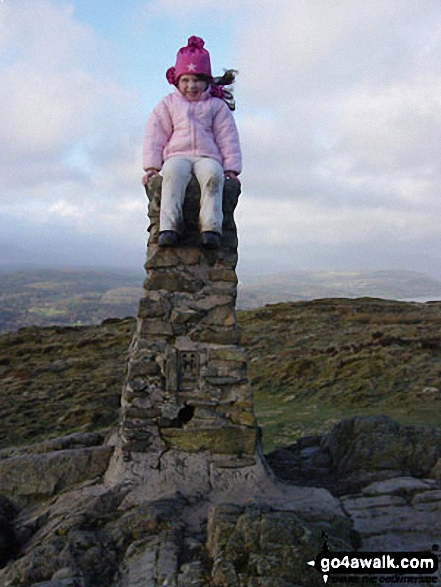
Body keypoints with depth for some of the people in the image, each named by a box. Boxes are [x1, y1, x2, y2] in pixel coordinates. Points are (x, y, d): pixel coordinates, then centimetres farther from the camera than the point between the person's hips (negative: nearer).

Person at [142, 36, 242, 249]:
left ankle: (211, 227, -45)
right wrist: (151, 166, 3)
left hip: (208, 156, 0)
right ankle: (169, 226, -46)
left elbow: (227, 138, 12)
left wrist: (231, 169, 1)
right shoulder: (168, 104, 19)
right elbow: (154, 136, 14)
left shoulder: (217, 106, 17)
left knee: (213, 174, -37)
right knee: (173, 173, -37)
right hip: (176, 155, 0)